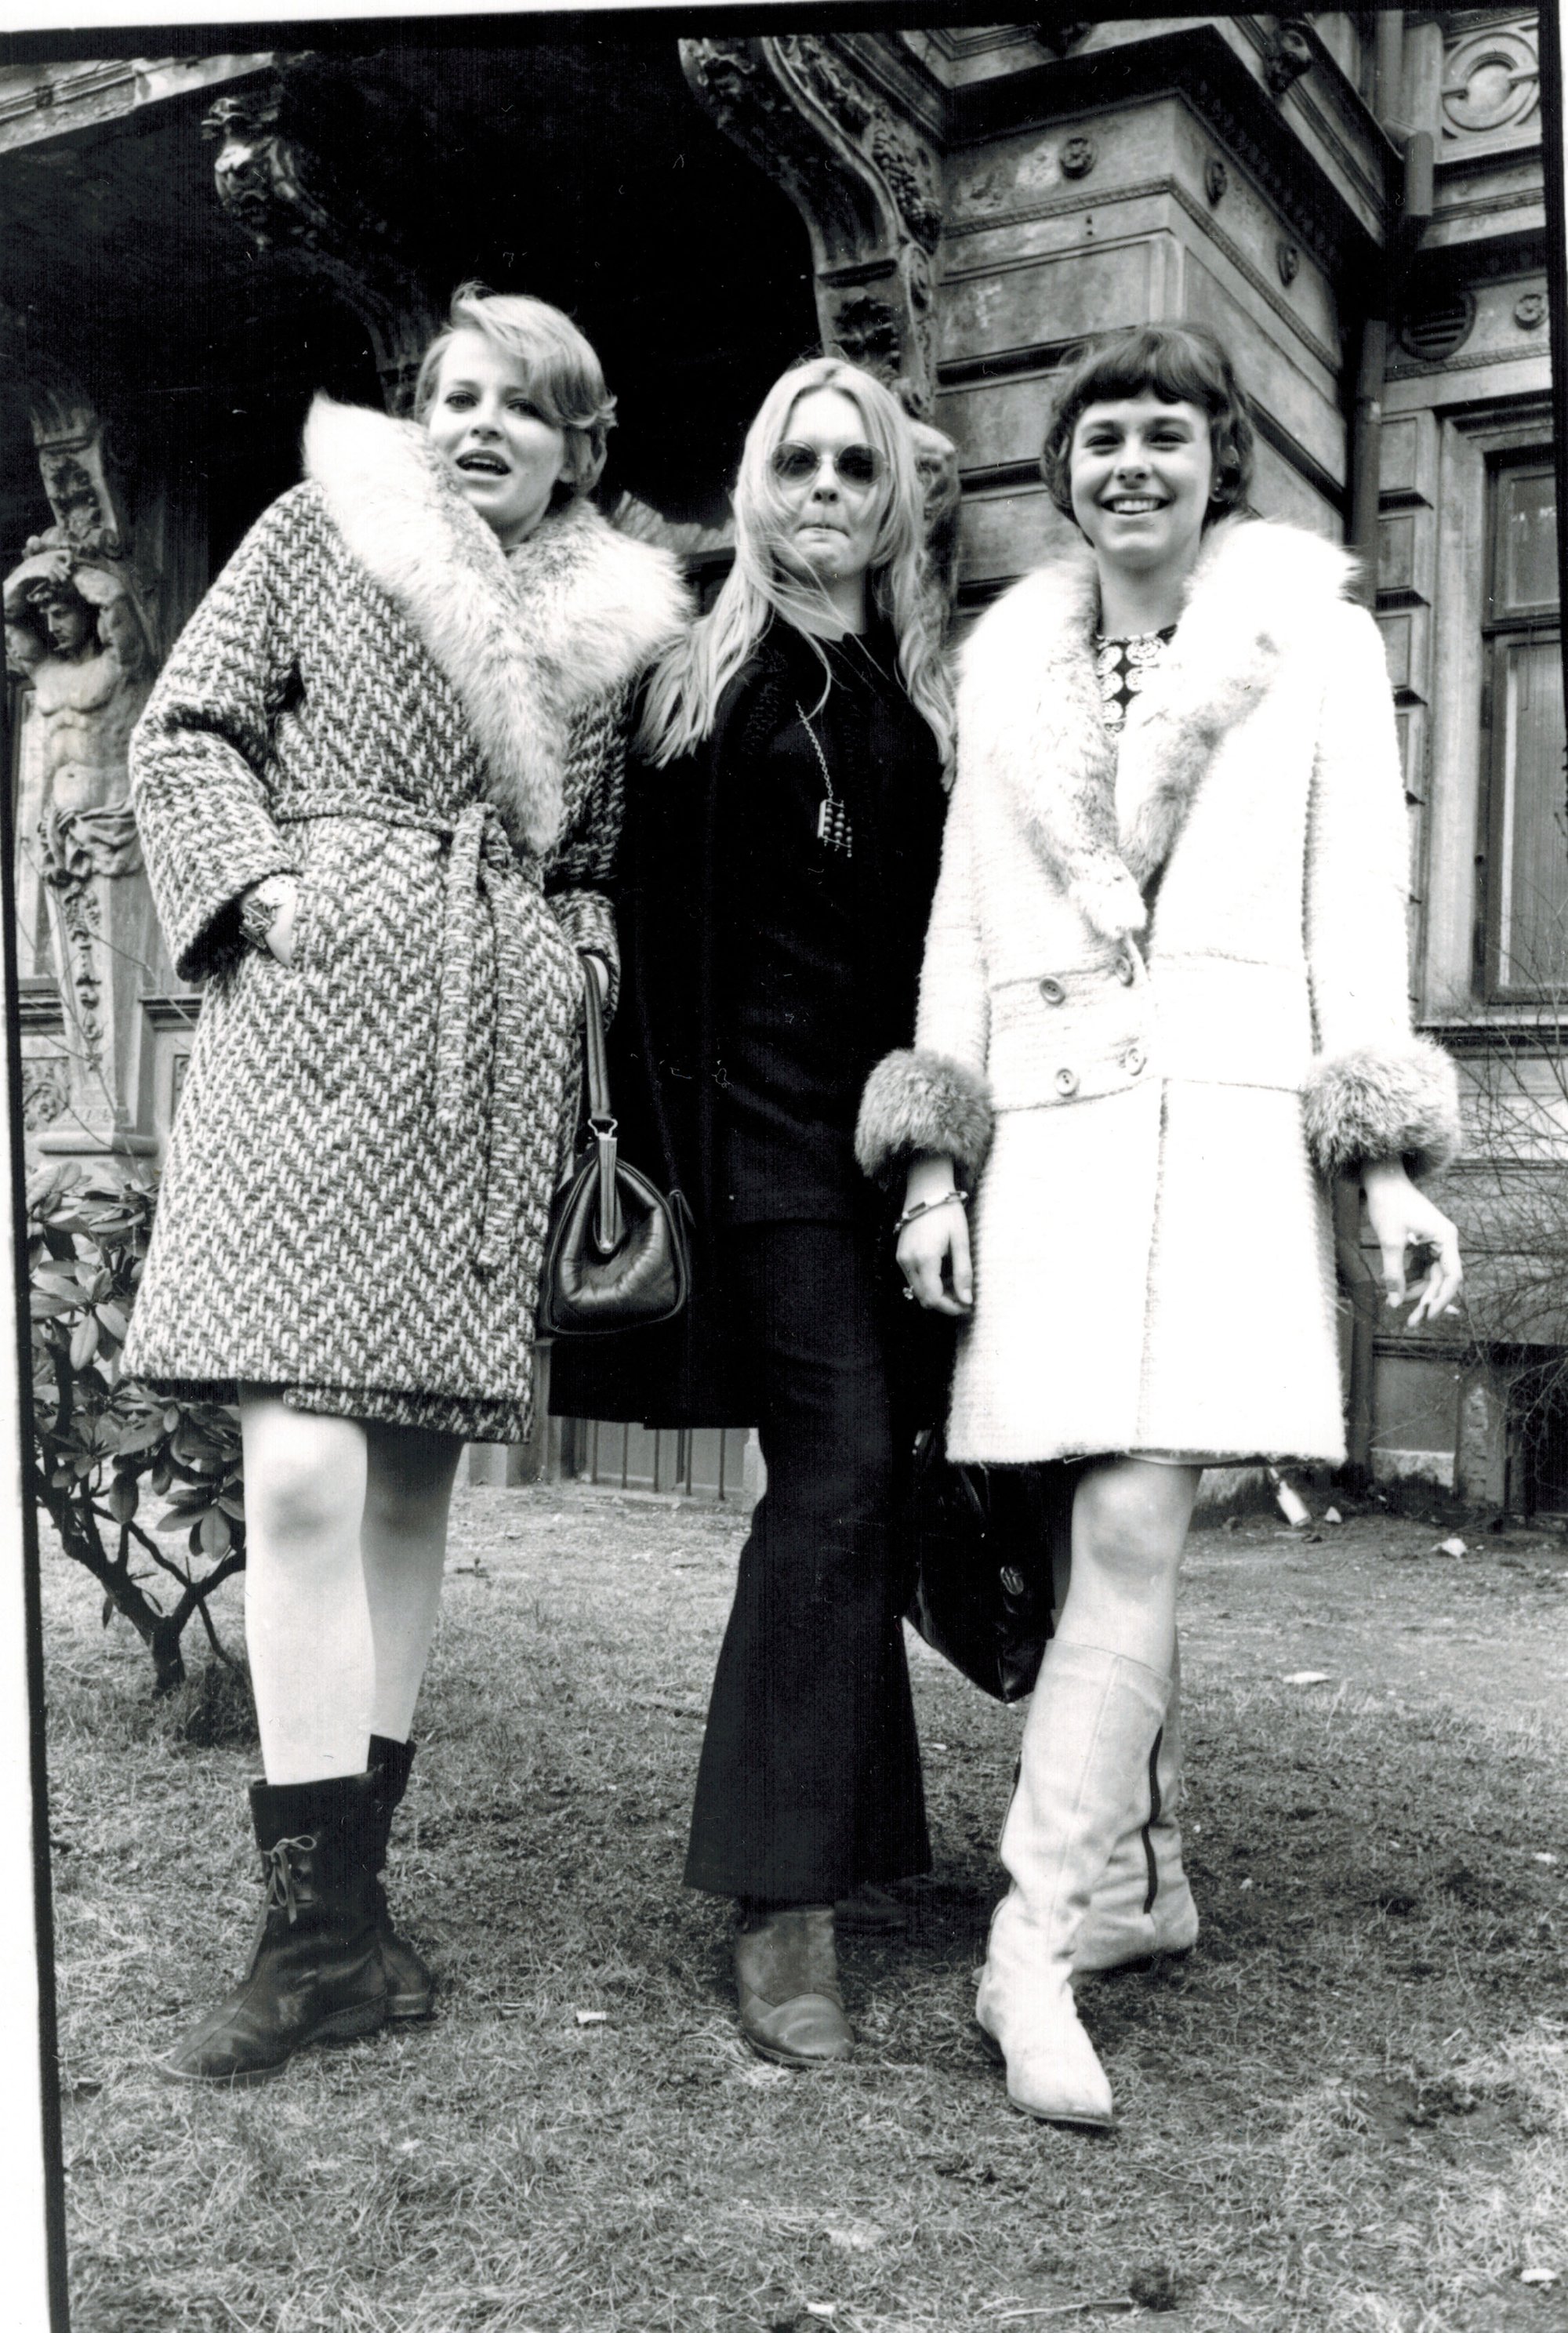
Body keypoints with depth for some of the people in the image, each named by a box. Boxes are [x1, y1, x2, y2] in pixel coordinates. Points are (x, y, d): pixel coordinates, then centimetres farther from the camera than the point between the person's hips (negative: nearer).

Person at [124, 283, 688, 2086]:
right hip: (315, 1011, -3)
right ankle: (317, 1932, -2)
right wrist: (256, 881, -8)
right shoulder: (320, 528, 11)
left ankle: (352, 1889, 18)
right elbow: (182, 732, 8)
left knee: (417, 1474, 6)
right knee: (304, 1474, -14)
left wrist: (580, 961, 5)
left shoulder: (613, 619, 19)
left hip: (494, 1052, 4)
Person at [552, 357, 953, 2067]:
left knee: (856, 1476, 9)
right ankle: (782, 1908, -6)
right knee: (840, 1462, -13)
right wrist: (661, 1139, -9)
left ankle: (847, 1839, 24)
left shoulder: (922, 699, 15)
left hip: (889, 1118, 5)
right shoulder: (698, 683, 4)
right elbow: (649, 921, -2)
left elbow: (951, 932, 13)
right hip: (760, 1115, -4)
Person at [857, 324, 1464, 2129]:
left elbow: (1358, 909, 6)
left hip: (1232, 1115, -2)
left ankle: (1032, 1949, -4)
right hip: (1043, 1132, 3)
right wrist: (935, 1162, 6)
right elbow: (963, 922, 15)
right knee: (1111, 1539, 2)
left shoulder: (1315, 640, 10)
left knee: (1132, 1535, -12)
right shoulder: (1005, 665, 17)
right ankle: (1130, 1867, 22)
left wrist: (1388, 1162, -2)